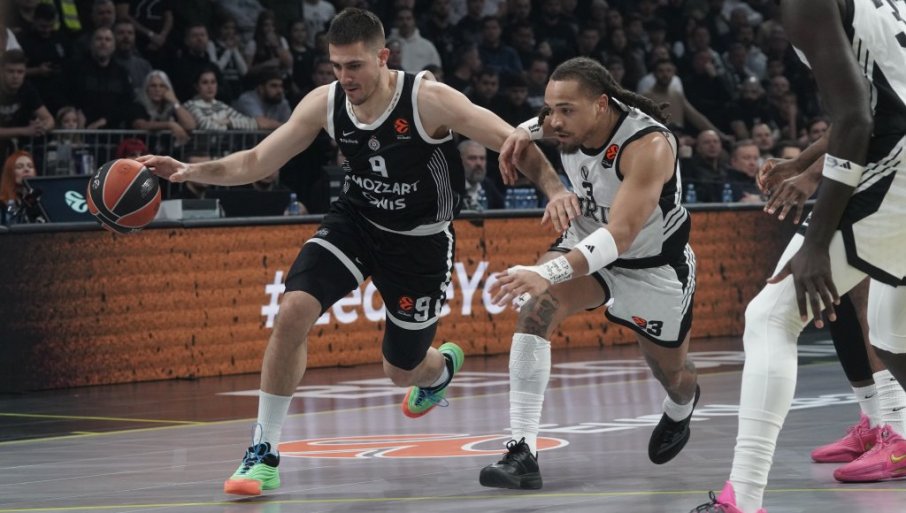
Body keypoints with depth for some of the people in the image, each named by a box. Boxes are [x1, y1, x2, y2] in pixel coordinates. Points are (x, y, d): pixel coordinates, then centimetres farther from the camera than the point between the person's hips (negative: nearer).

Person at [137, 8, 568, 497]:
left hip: (422, 238, -2)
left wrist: (554, 188, -44)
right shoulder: (324, 104, -16)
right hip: (357, 219, 3)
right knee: (293, 311, -23)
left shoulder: (428, 100, -28)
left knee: (401, 370, 11)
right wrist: (190, 170, -25)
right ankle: (264, 451, -13)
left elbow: (512, 141, -27)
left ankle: (441, 366, 53)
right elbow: (256, 162, -9)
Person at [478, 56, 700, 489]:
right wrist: (527, 130, -13)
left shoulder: (649, 146, -37)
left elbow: (620, 235, -47)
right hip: (587, 241, 4)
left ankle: (680, 407, 59)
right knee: (536, 306, -28)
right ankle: (522, 451, -31)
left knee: (672, 375, 17)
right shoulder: (573, 120, -18)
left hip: (654, 264, -4)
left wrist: (547, 272, -60)